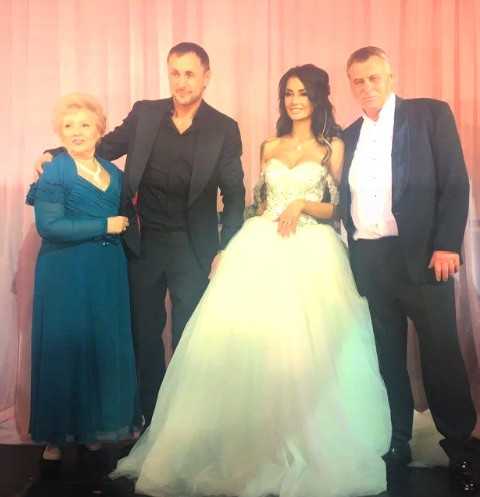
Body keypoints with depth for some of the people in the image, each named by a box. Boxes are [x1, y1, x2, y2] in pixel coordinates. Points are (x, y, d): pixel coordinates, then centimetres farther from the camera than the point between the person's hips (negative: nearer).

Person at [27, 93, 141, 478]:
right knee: (65, 352, 2)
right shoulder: (54, 172, -7)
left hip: (108, 277, 5)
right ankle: (55, 438, 16)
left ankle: (94, 431, 23)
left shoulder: (114, 173, 11)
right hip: (66, 277, -5)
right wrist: (106, 226, -15)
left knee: (106, 351, 8)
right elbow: (49, 225, -19)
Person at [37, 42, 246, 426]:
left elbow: (234, 195, -3)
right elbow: (106, 148, 8)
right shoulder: (144, 113, 0)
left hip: (192, 248, -2)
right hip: (143, 244, 2)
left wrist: (226, 250, -9)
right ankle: (151, 414, 31)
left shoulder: (224, 129, -4)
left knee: (188, 336, 10)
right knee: (144, 331, 13)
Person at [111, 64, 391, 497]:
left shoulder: (332, 146, 6)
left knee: (302, 349, -8)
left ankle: (303, 452, 8)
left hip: (309, 253, -3)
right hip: (261, 249, 4)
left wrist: (301, 204, -11)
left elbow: (341, 208, 3)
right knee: (245, 341, -4)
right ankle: (247, 448, 9)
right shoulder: (270, 147, 17)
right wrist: (231, 248, 12)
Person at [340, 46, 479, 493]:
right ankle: (398, 444, 24)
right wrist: (353, 255, 6)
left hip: (422, 255, -4)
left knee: (441, 355, 0)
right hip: (370, 260, 5)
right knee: (388, 358, 11)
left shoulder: (431, 114, 1)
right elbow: (346, 202, 15)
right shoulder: (349, 136, 15)